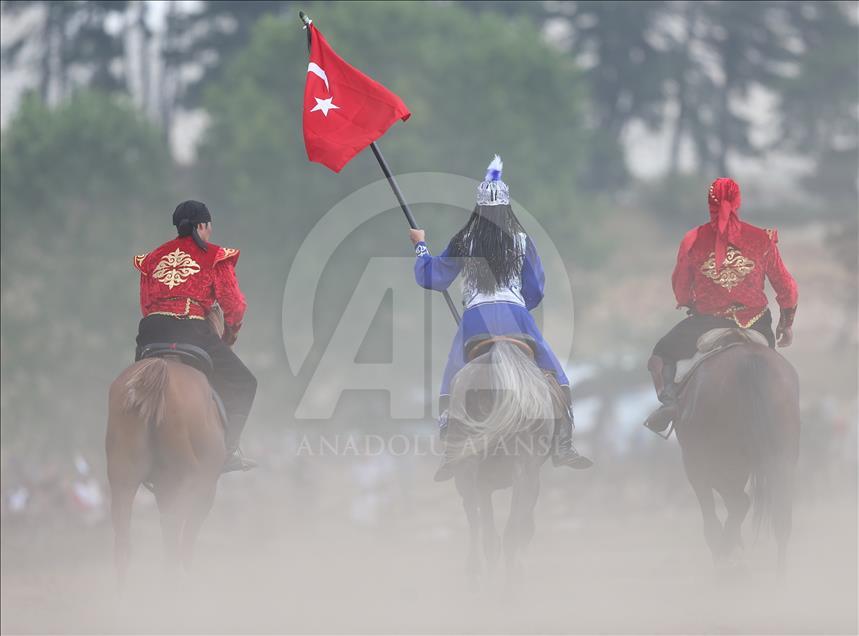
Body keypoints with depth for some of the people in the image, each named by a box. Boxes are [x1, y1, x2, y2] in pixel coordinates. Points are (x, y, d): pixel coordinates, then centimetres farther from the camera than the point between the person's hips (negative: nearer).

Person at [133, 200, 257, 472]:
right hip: (192, 330, -4)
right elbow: (234, 304, 7)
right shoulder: (214, 256, 10)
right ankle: (228, 451, -2)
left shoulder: (153, 258, 22)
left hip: (151, 330, 4)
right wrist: (230, 333, 25)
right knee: (242, 384, 9)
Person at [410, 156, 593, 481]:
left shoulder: (464, 242, 5)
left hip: (475, 319, 0)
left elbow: (431, 278, 13)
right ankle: (563, 447, 2)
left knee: (453, 385, 13)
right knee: (554, 377, 10)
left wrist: (421, 246, 29)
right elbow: (536, 289, 11)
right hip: (515, 316, 0)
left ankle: (451, 453, 2)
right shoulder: (521, 240, 6)